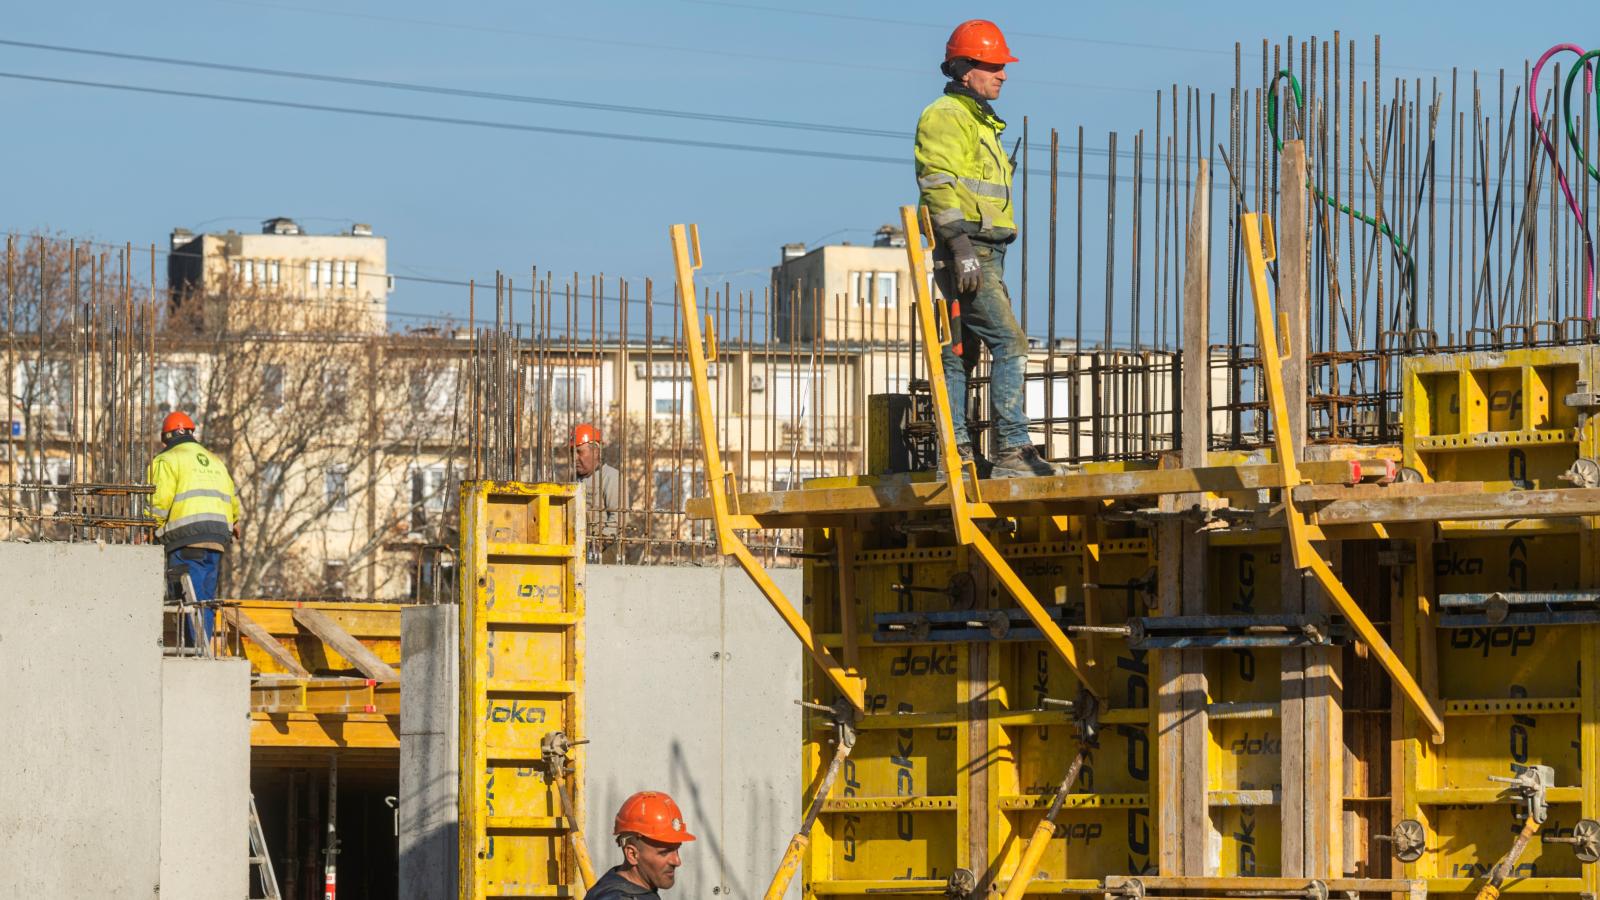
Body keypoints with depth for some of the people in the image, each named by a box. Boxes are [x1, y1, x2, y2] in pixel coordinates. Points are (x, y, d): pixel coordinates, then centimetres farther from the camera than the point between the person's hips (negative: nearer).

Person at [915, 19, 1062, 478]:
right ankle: (1012, 450, -20)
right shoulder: (946, 116, -7)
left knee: (961, 352, 9)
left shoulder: (978, 121, 24)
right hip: (966, 251, -10)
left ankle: (956, 453, 9)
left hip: (983, 254, 10)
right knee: (1009, 342, -16)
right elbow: (939, 184, -18)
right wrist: (961, 244, -26)